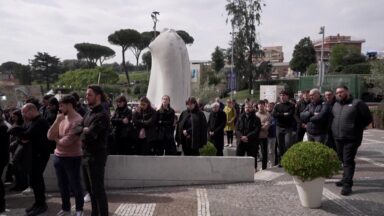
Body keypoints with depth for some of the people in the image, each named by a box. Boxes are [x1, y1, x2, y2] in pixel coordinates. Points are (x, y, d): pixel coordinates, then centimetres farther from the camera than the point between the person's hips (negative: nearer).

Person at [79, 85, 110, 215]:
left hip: (96, 156, -9)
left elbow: (88, 136, -24)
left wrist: (82, 131, -4)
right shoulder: (89, 113, 13)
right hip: (86, 155, 9)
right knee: (90, 188, 18)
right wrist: (84, 129, -10)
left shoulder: (101, 115, -18)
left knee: (97, 189, 0)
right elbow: (79, 128, 9)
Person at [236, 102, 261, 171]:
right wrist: (241, 136, -13)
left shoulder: (256, 119, 1)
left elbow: (256, 131, -9)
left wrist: (247, 137, -18)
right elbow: (237, 129, 5)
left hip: (252, 142, -3)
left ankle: (254, 169, 11)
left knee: (252, 156, 2)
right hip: (241, 141, 3)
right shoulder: (240, 118, 12)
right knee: (238, 155, 3)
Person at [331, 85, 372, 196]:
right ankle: (346, 179, 28)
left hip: (351, 139, -6)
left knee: (348, 161, -7)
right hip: (338, 138, 6)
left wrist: (357, 128, -4)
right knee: (343, 160, 14)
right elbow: (332, 117, 26)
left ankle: (347, 184, -4)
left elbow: (368, 118, -2)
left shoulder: (357, 103, -5)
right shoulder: (336, 105, 14)